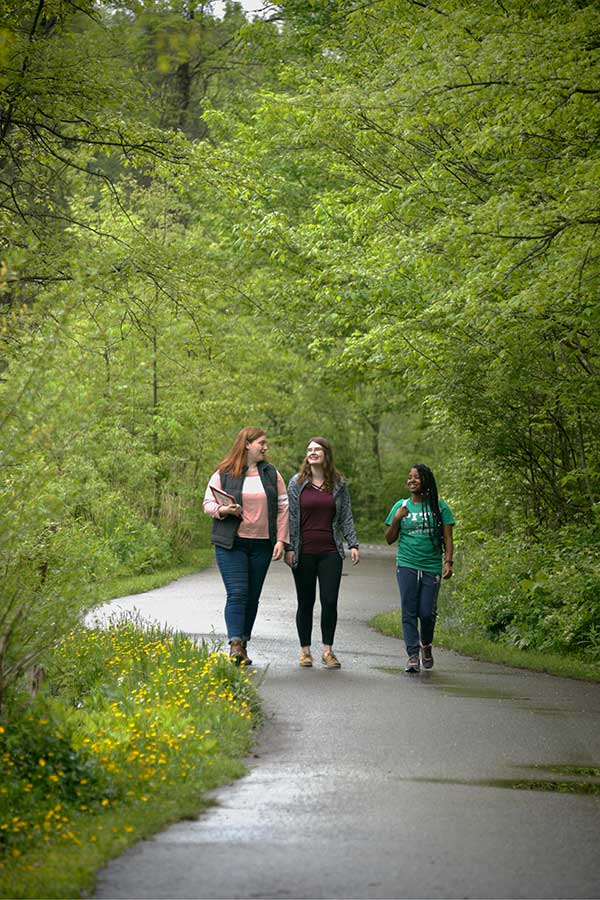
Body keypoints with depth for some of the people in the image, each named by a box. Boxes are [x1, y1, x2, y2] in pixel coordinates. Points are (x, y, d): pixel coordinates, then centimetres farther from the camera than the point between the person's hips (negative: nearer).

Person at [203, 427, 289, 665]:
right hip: (231, 543, -3)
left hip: (261, 545, 3)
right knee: (237, 593, -13)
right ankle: (235, 646, -19)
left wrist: (281, 539, -1)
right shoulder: (223, 474, 1)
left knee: (253, 596, 6)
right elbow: (208, 503, 5)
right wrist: (223, 510, -17)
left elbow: (283, 507, 8)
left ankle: (243, 644, 16)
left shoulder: (271, 474, 10)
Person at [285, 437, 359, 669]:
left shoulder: (339, 484, 6)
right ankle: (305, 651, 13)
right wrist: (289, 548, -3)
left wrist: (353, 544, 1)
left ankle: (327, 650, 5)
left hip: (330, 552, 0)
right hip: (304, 552, 0)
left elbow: (346, 517, 9)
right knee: (305, 602, 5)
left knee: (330, 601, -4)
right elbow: (291, 517, 3)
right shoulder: (297, 483, 3)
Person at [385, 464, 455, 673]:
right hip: (407, 566, 1)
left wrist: (448, 562, -9)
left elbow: (447, 538, 3)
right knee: (409, 612, -5)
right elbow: (389, 539, 10)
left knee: (427, 612, -2)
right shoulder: (401, 506, 8)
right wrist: (396, 520, -6)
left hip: (431, 567, -1)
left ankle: (426, 645, 26)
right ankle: (413, 655, -2)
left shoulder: (439, 507, 4)